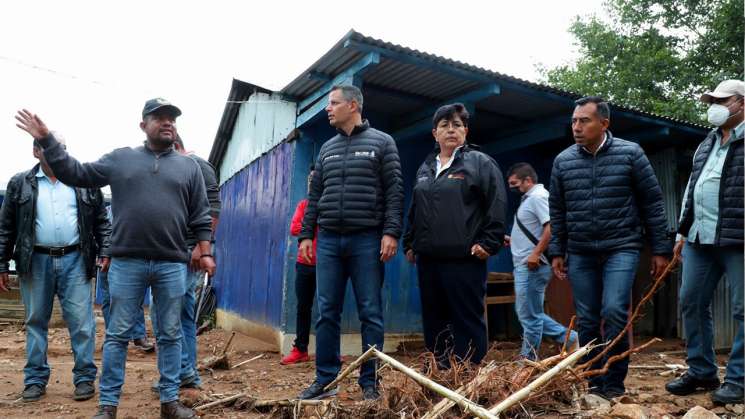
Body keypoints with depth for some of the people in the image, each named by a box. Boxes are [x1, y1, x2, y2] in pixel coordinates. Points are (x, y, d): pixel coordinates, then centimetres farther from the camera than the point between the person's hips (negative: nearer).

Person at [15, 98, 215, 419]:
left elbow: (200, 216, 8)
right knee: (117, 334, 6)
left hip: (172, 265, 1)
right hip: (126, 263, 0)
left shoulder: (189, 167, 10)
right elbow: (76, 174, 10)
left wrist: (205, 253, 2)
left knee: (170, 334, 7)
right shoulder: (120, 159, 9)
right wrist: (47, 140, 4)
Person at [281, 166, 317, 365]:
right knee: (303, 307, 8)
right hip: (304, 264, 4)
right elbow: (294, 228, 0)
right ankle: (300, 350, 14)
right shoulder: (303, 204, 13)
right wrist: (316, 226, -10)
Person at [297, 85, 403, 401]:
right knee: (326, 313, 5)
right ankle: (325, 380, 14)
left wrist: (391, 232, -13)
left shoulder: (381, 143, 4)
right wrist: (306, 234, 9)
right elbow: (315, 195, 16)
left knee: (371, 313, 1)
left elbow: (394, 191, -3)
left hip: (367, 239, -4)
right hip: (328, 239, 4)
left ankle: (370, 382, 11)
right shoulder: (326, 148, 17)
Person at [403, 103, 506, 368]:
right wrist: (410, 243, 20)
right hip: (428, 259, 7)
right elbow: (414, 211, 25)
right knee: (433, 321, 13)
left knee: (468, 322, -2)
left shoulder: (480, 163, 0)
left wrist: (488, 243, -13)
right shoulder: (425, 168, 20)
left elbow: (497, 206, -7)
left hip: (465, 259, -6)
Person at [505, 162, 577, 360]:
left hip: (532, 266, -11)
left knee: (529, 315, -1)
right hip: (524, 266, 11)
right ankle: (569, 338, 20)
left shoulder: (538, 197, -12)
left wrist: (535, 254, -25)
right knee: (530, 314, 15)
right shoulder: (529, 198, 19)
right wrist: (513, 241, 15)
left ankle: (527, 359, 10)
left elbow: (551, 227, -23)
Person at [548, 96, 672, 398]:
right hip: (579, 254, 3)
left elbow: (652, 202, 0)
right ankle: (595, 384, 18)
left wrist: (660, 249, -1)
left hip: (621, 248, -3)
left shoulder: (630, 153, -2)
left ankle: (615, 384, 0)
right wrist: (556, 252, 7)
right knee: (587, 321, 6)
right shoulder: (563, 161, 6)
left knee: (614, 311, -16)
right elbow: (556, 210, 10)